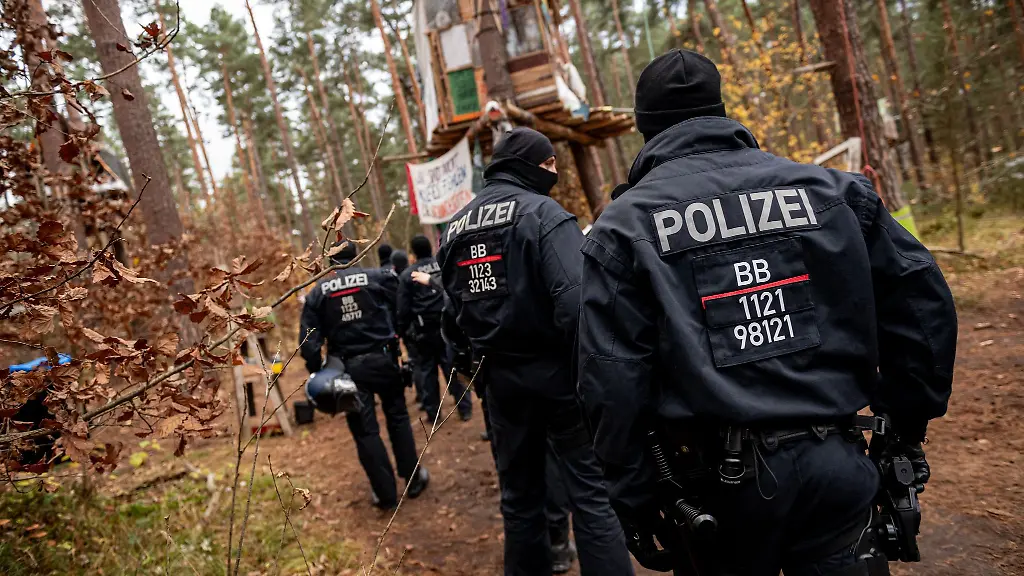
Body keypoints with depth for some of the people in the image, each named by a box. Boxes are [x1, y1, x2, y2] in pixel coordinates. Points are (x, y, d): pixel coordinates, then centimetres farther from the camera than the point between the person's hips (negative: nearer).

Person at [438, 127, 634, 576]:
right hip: (553, 370, -6)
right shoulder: (542, 212, -11)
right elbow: (575, 298, -23)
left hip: (499, 377, 6)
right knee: (591, 492, 0)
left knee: (519, 493, 17)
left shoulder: (454, 229, 10)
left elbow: (453, 311, 14)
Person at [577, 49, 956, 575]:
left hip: (722, 486, -1)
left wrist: (634, 507, -1)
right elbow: (920, 297, 6)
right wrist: (908, 426, 14)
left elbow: (612, 383, -10)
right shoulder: (827, 187, 5)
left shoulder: (623, 226, -4)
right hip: (838, 467, 1)